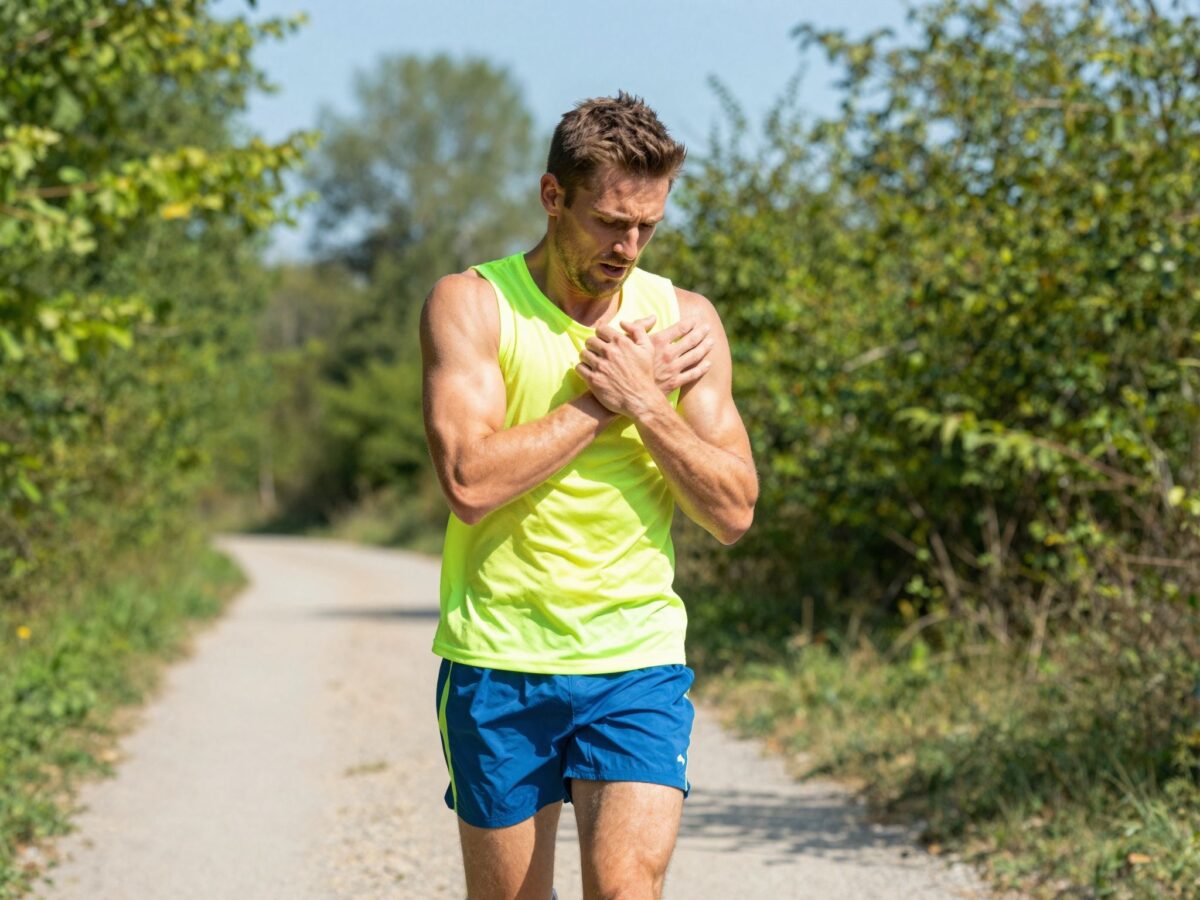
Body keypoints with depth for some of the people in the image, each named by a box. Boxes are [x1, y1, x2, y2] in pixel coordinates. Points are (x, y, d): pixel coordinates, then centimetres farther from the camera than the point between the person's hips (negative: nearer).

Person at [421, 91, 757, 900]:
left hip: (638, 661, 1)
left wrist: (645, 404, -11)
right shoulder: (471, 305, -3)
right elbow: (470, 479, -18)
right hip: (499, 663, -1)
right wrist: (606, 400, -12)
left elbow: (734, 510, 1)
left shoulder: (684, 320, 6)